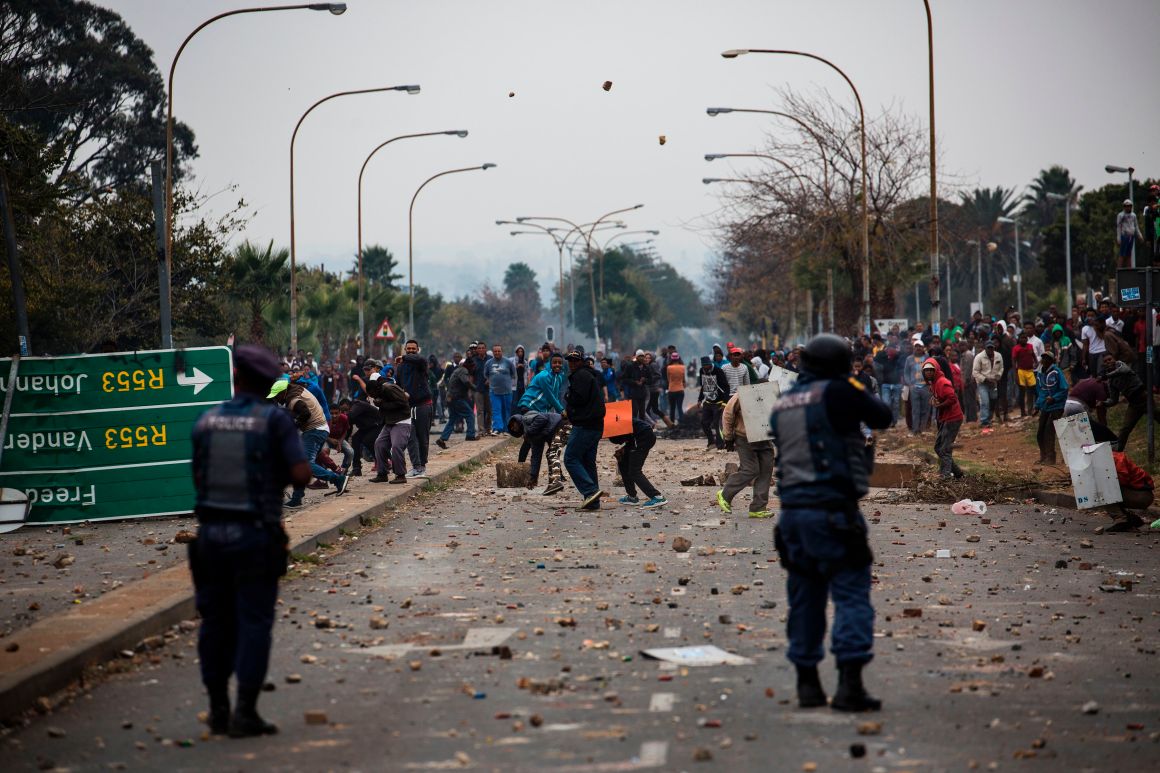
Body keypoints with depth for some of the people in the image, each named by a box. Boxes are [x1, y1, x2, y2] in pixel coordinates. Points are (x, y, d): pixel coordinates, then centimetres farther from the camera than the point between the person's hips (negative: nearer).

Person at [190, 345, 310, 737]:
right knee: (253, 623, 1)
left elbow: (198, 477, 12)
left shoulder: (207, 420, 5)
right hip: (255, 535, -3)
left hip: (211, 532, 3)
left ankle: (218, 710, 16)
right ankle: (245, 713, -3)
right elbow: (301, 475, -11)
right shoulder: (275, 419, -6)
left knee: (216, 621, 12)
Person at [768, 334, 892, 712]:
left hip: (793, 511, 6)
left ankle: (807, 684, 17)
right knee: (851, 595, -4)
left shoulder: (781, 405, 12)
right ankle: (849, 685, -13)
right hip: (833, 509, -6)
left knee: (805, 599, 14)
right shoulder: (838, 392, -7)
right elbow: (882, 417, 4)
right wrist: (859, 394, 22)